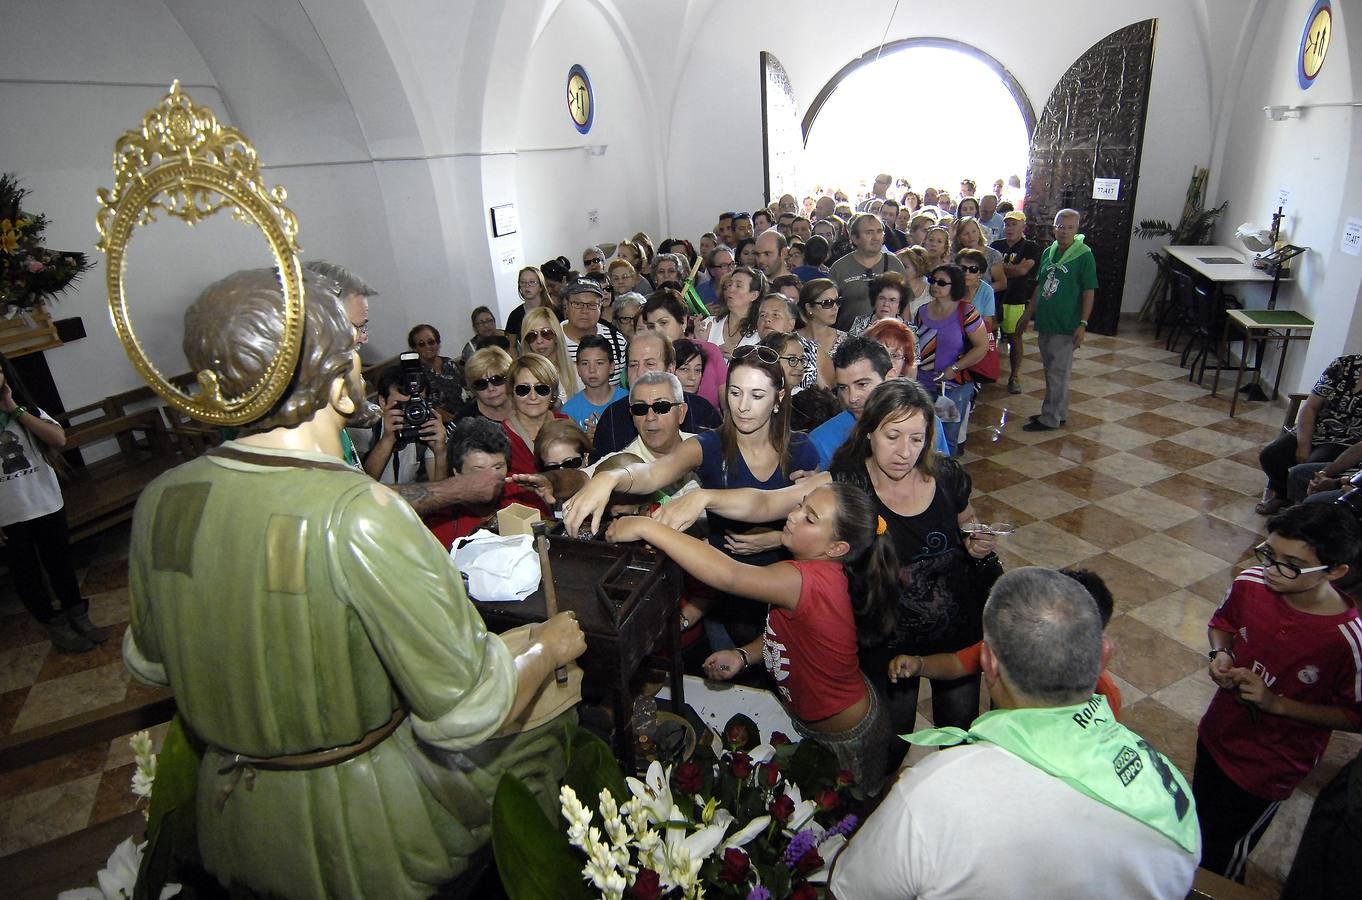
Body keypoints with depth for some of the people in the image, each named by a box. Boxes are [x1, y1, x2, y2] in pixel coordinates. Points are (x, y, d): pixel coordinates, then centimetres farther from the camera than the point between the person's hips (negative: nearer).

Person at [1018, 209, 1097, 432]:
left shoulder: (1084, 255, -9)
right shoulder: (1048, 252, 9)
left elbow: (1089, 292, -10)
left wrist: (1083, 324, -16)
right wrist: (1028, 313, 18)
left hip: (1066, 326, -6)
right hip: (1045, 322, 7)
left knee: (1058, 374, 0)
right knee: (1052, 372, 15)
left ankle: (1050, 418, 7)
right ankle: (1058, 413, 27)